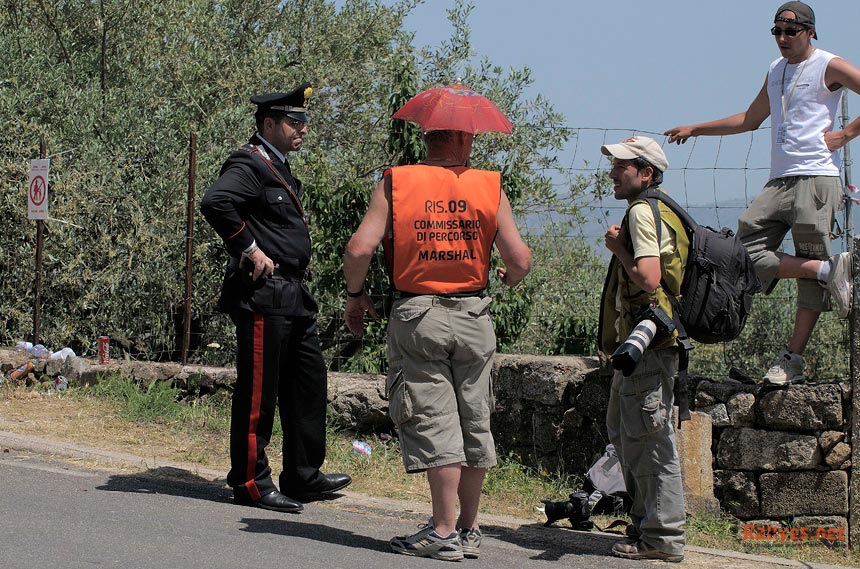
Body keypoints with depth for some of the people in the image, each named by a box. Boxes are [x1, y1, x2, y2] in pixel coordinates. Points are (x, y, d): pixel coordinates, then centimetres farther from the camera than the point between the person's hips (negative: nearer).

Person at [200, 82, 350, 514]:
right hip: (262, 296, -10)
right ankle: (250, 482, 3)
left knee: (309, 386, 13)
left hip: (294, 296, 10)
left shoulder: (279, 169, 20)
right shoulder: (248, 165, -11)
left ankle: (304, 476, 21)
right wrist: (249, 249, -23)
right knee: (257, 393, -4)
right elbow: (215, 203, -30)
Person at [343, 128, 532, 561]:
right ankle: (469, 528, 18)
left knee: (432, 420, -2)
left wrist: (355, 294, 8)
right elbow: (520, 259, -3)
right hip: (473, 315, 2)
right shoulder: (490, 188, 0)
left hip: (416, 315, -2)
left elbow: (359, 249, -10)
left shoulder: (395, 184, -2)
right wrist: (509, 279, 20)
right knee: (474, 421, 12)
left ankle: (444, 531, -6)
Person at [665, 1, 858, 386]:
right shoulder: (775, 72, 22)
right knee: (746, 252, -10)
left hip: (816, 180, -7)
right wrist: (696, 129, 35)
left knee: (811, 273, -8)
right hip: (779, 182, 7)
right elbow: (750, 119, 35)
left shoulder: (829, 67, 0)